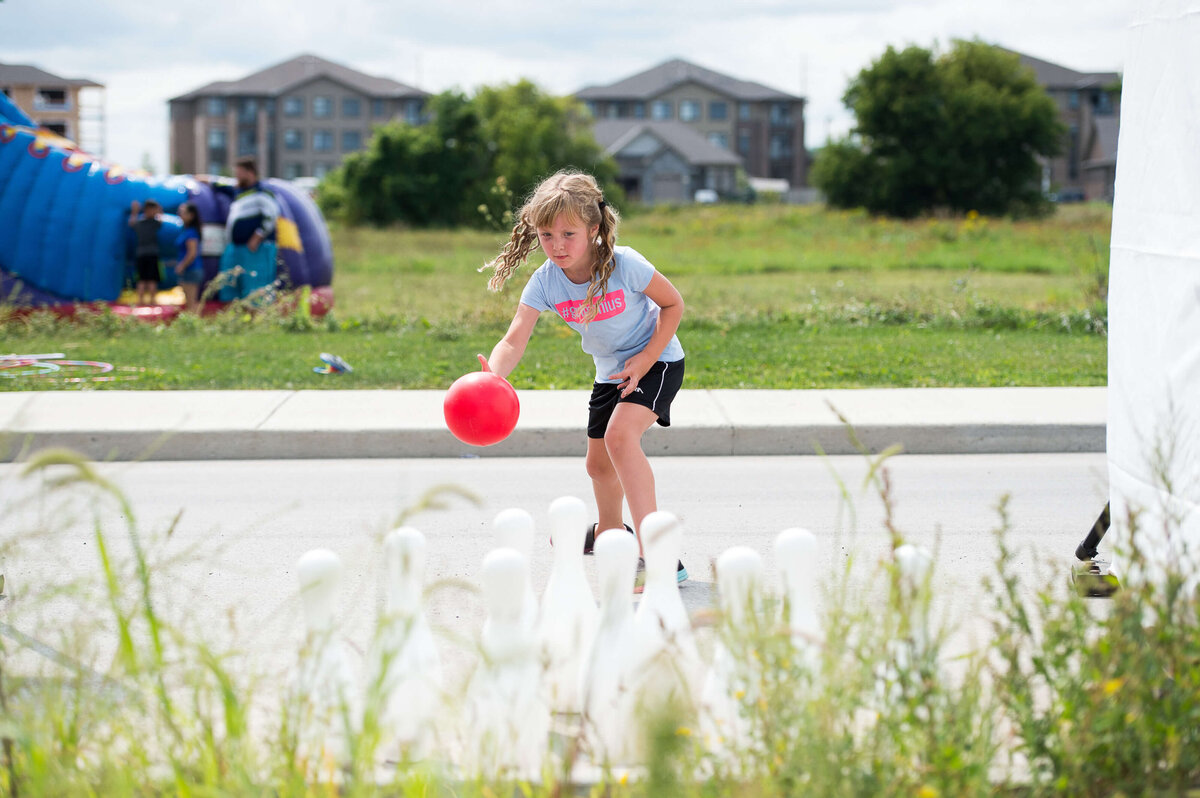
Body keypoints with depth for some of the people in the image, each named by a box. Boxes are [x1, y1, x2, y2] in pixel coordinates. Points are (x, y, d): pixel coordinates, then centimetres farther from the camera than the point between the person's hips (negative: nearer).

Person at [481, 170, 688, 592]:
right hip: (610, 370, 6)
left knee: (620, 434, -31)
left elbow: (673, 304, -13)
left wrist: (646, 358, -22)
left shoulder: (624, 264, -28)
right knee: (599, 463, 19)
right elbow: (514, 340, -28)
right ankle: (610, 532, 53)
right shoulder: (545, 281, -19)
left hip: (657, 360, -6)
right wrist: (492, 375, -49)